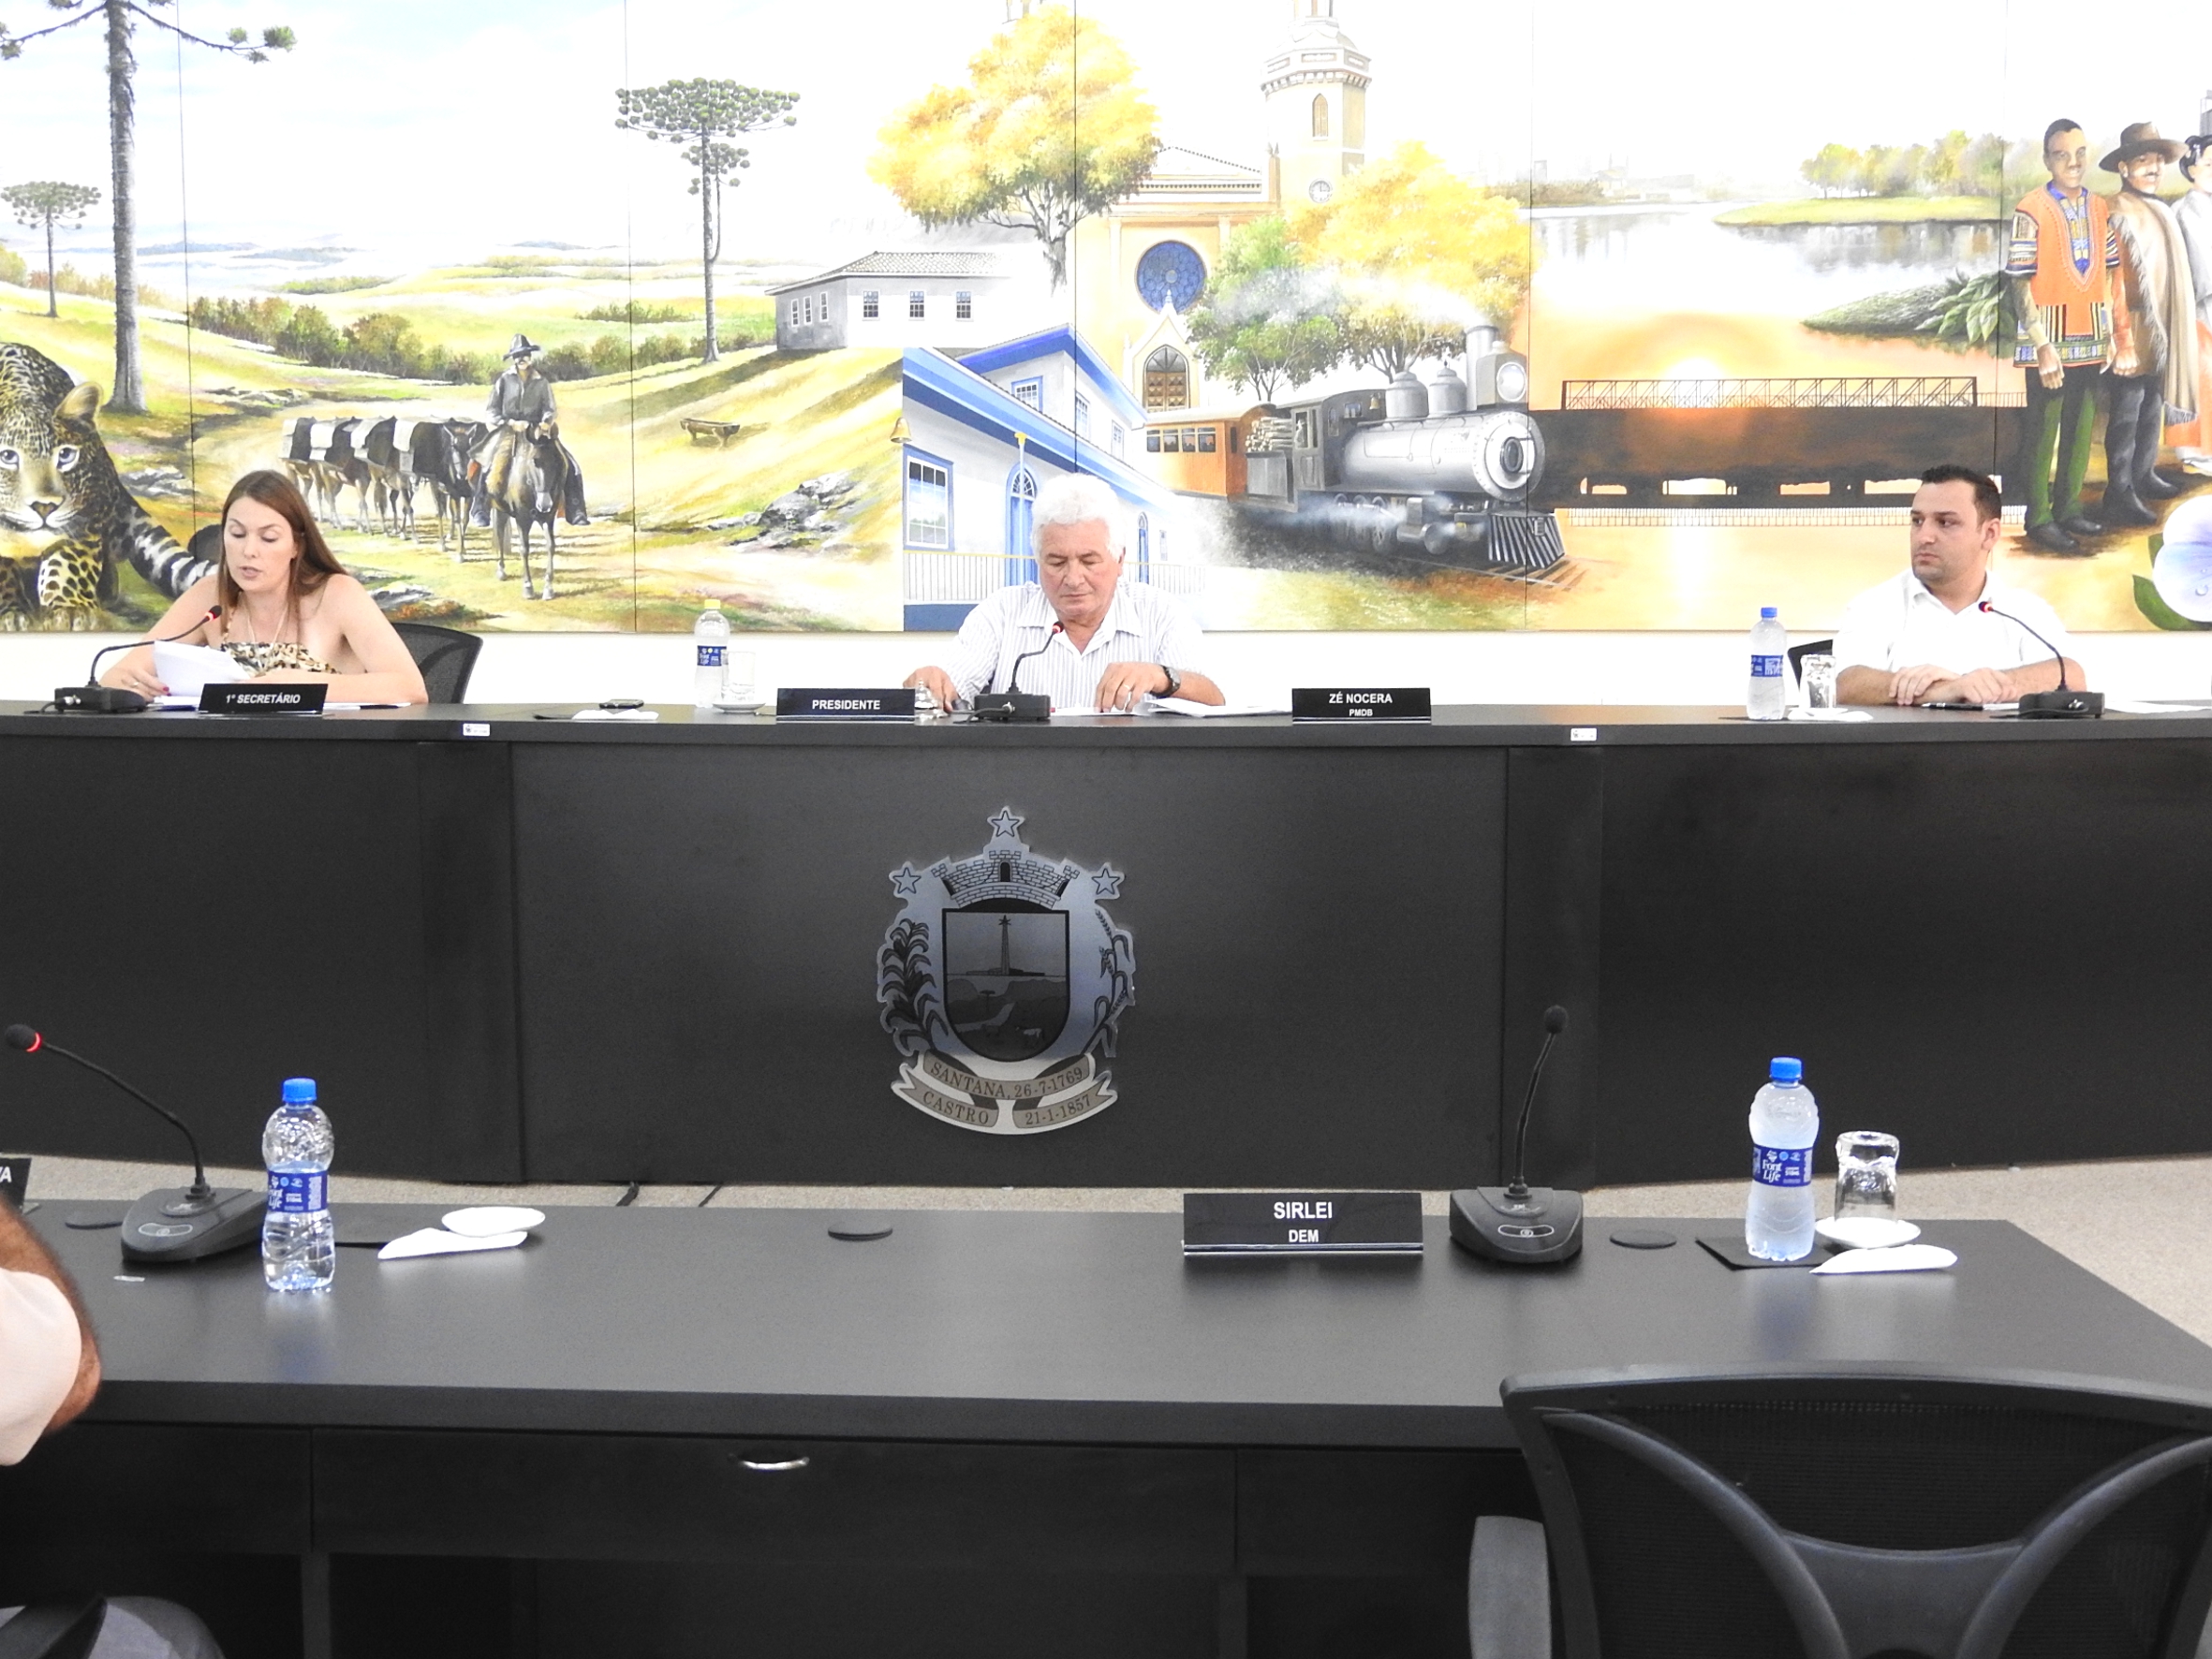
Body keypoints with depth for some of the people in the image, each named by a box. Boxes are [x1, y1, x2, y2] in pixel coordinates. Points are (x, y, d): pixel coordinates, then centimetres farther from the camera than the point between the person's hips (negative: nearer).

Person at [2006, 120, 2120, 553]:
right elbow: (2020, 285, -12)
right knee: (2042, 432, 2)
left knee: (2081, 429, 12)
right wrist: (2043, 346, -15)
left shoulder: (2099, 209, 7)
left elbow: (2106, 276, 13)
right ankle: (2038, 518, 10)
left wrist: (2110, 333, 7)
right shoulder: (2032, 210, -11)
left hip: (2090, 341, 6)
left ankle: (2068, 507, 23)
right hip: (2049, 342, -6)